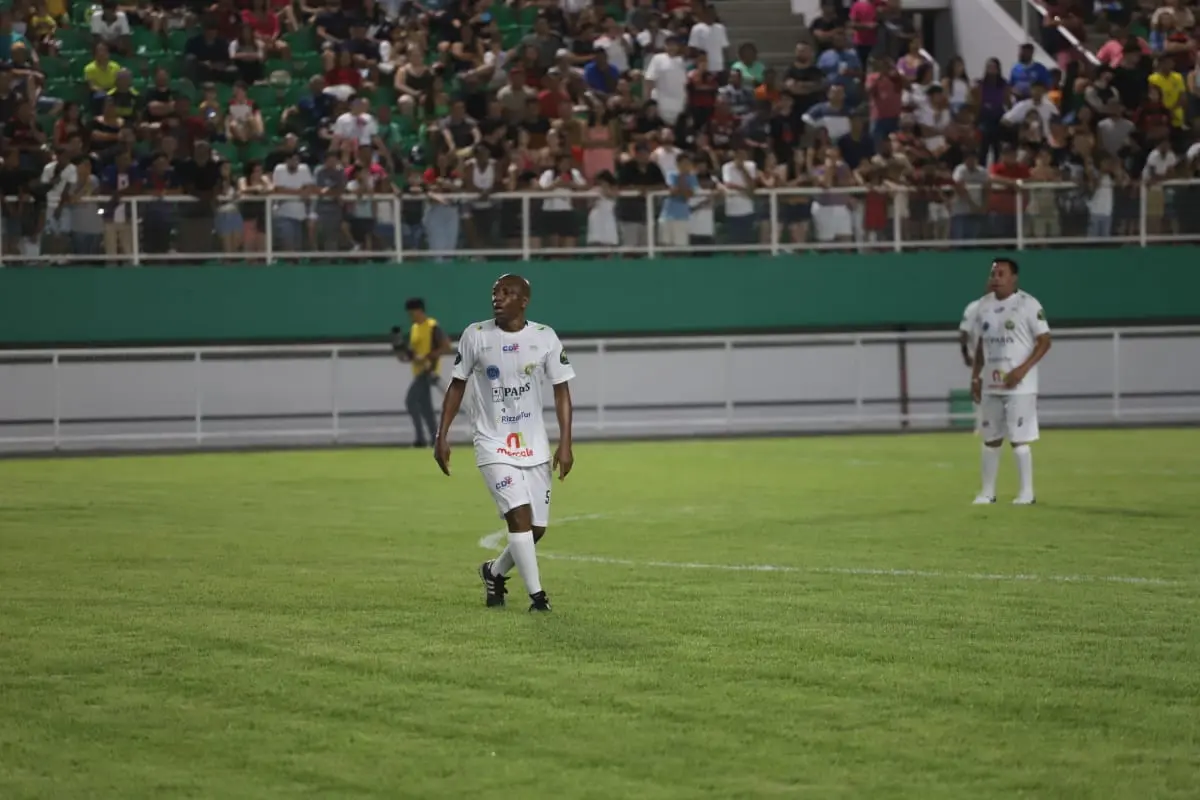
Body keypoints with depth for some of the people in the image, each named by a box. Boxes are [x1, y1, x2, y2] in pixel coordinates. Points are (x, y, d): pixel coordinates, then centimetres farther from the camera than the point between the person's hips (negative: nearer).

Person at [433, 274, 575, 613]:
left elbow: (561, 391, 2)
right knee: (519, 515, -18)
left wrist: (565, 444, -6)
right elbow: (457, 385, 6)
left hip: (534, 446, 2)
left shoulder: (544, 338, -3)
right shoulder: (475, 336, -4)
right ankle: (536, 594, -12)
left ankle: (495, 572, 31)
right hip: (493, 445, -2)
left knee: (537, 528, 4)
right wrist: (442, 436, 1)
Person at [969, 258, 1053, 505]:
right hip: (990, 385, 6)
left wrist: (1023, 369, -19)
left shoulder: (1028, 305, -8)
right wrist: (975, 377, 13)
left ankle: (1026, 492, 1)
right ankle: (988, 492, 19)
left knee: (1019, 439, -7)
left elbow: (1044, 341, -9)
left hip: (1019, 385, -6)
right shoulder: (984, 305, 10)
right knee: (990, 439, 11)